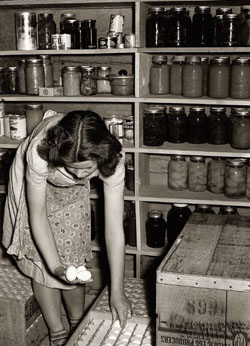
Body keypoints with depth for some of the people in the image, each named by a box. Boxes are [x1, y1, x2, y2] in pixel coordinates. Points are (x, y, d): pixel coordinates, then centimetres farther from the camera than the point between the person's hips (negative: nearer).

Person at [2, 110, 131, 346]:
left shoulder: (111, 158, -38)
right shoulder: (39, 153, -43)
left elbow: (114, 227, -33)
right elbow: (38, 215, -30)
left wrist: (117, 291, -31)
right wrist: (55, 266, -39)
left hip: (72, 192, 2)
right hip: (33, 185, -1)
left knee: (73, 258, 1)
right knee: (41, 262, -2)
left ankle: (78, 324, 25)